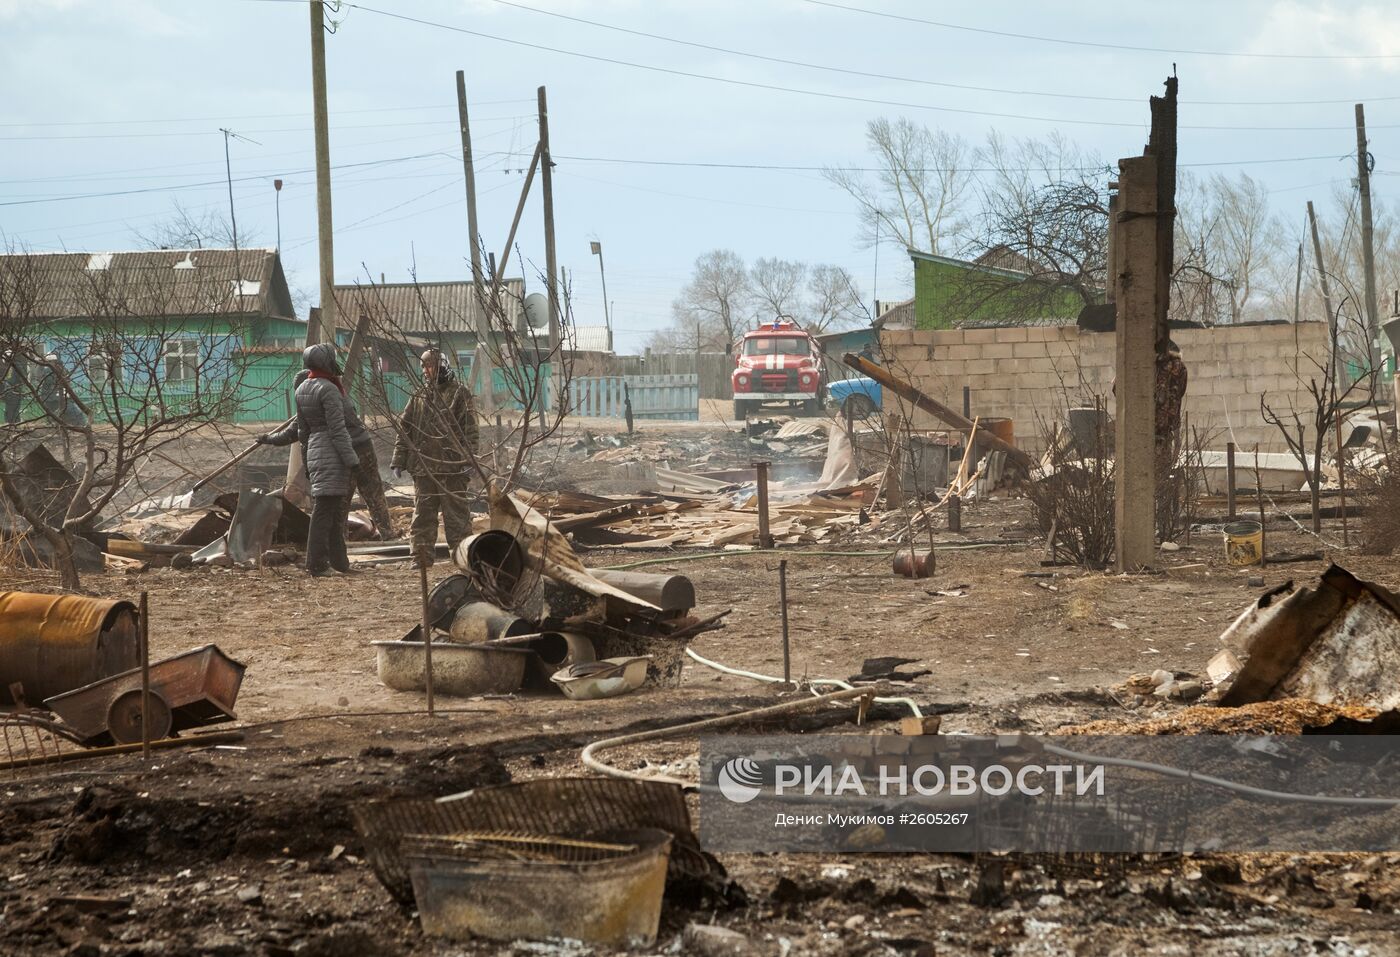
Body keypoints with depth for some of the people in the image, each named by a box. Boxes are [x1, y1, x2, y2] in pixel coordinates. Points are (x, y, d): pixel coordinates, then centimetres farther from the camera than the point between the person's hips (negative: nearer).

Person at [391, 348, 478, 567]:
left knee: (456, 514, -1)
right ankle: (422, 557, 9)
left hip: (452, 466, -5)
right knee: (422, 514, 5)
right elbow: (404, 429, 16)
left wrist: (468, 461, -14)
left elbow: (470, 430, -6)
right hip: (423, 466, 5)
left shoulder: (459, 393, 0)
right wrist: (398, 461, 9)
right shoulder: (419, 396, 15)